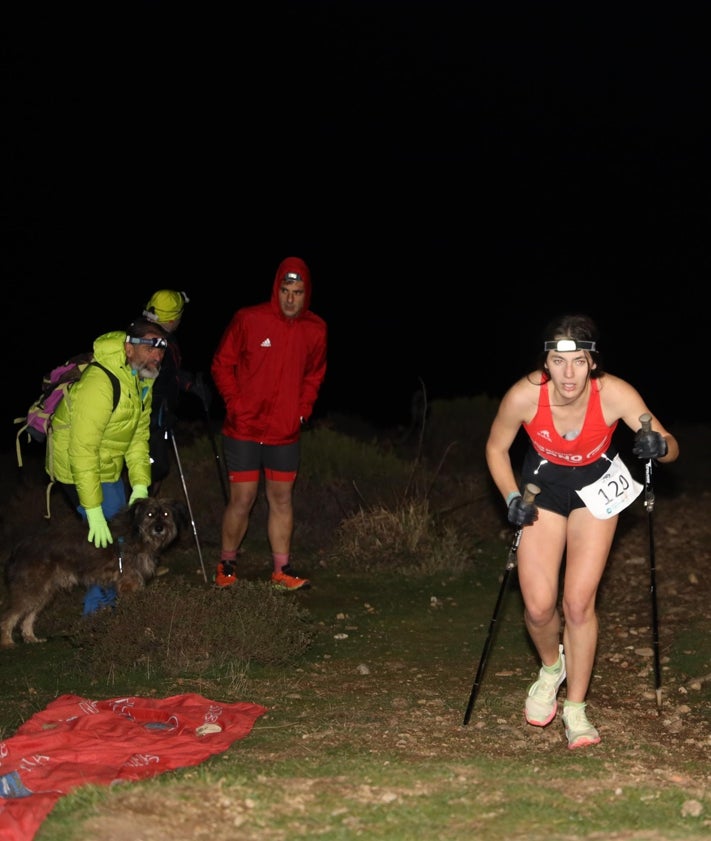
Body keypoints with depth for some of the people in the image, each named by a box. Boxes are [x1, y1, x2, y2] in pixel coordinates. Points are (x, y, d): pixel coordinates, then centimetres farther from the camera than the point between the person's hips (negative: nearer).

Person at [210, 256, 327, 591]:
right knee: (242, 499, 0)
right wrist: (235, 405, -9)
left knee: (282, 499, 10)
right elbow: (222, 365, -3)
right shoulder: (248, 319, -12)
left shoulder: (315, 329, 0)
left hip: (286, 433, 4)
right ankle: (226, 567, 17)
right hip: (244, 429, -4)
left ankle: (282, 570, 18)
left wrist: (303, 409, 5)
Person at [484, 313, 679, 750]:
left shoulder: (615, 394, -30)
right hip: (544, 486, 1)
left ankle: (575, 708, 11)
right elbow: (496, 448, -9)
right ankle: (551, 668, 29)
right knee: (538, 606, -6)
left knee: (579, 603, -7)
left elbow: (670, 446, -21)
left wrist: (659, 444, -44)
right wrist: (512, 497, -21)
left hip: (597, 488, -1)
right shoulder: (524, 395, -29)